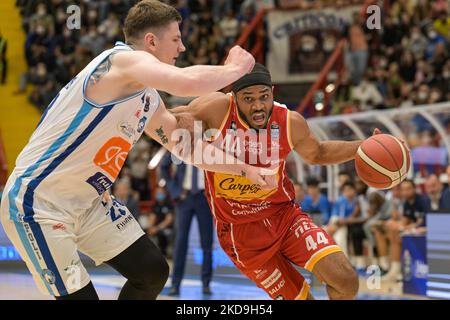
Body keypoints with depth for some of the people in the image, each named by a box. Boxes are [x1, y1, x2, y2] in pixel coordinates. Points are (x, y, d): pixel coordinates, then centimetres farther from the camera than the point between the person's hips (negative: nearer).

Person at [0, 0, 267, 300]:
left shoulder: (149, 99, 10)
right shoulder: (123, 60, -19)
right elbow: (188, 83, -36)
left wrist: (242, 168, 22)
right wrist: (234, 69, -18)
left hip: (87, 199, 10)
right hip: (37, 200, -10)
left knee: (153, 271, 8)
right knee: (79, 294, -15)